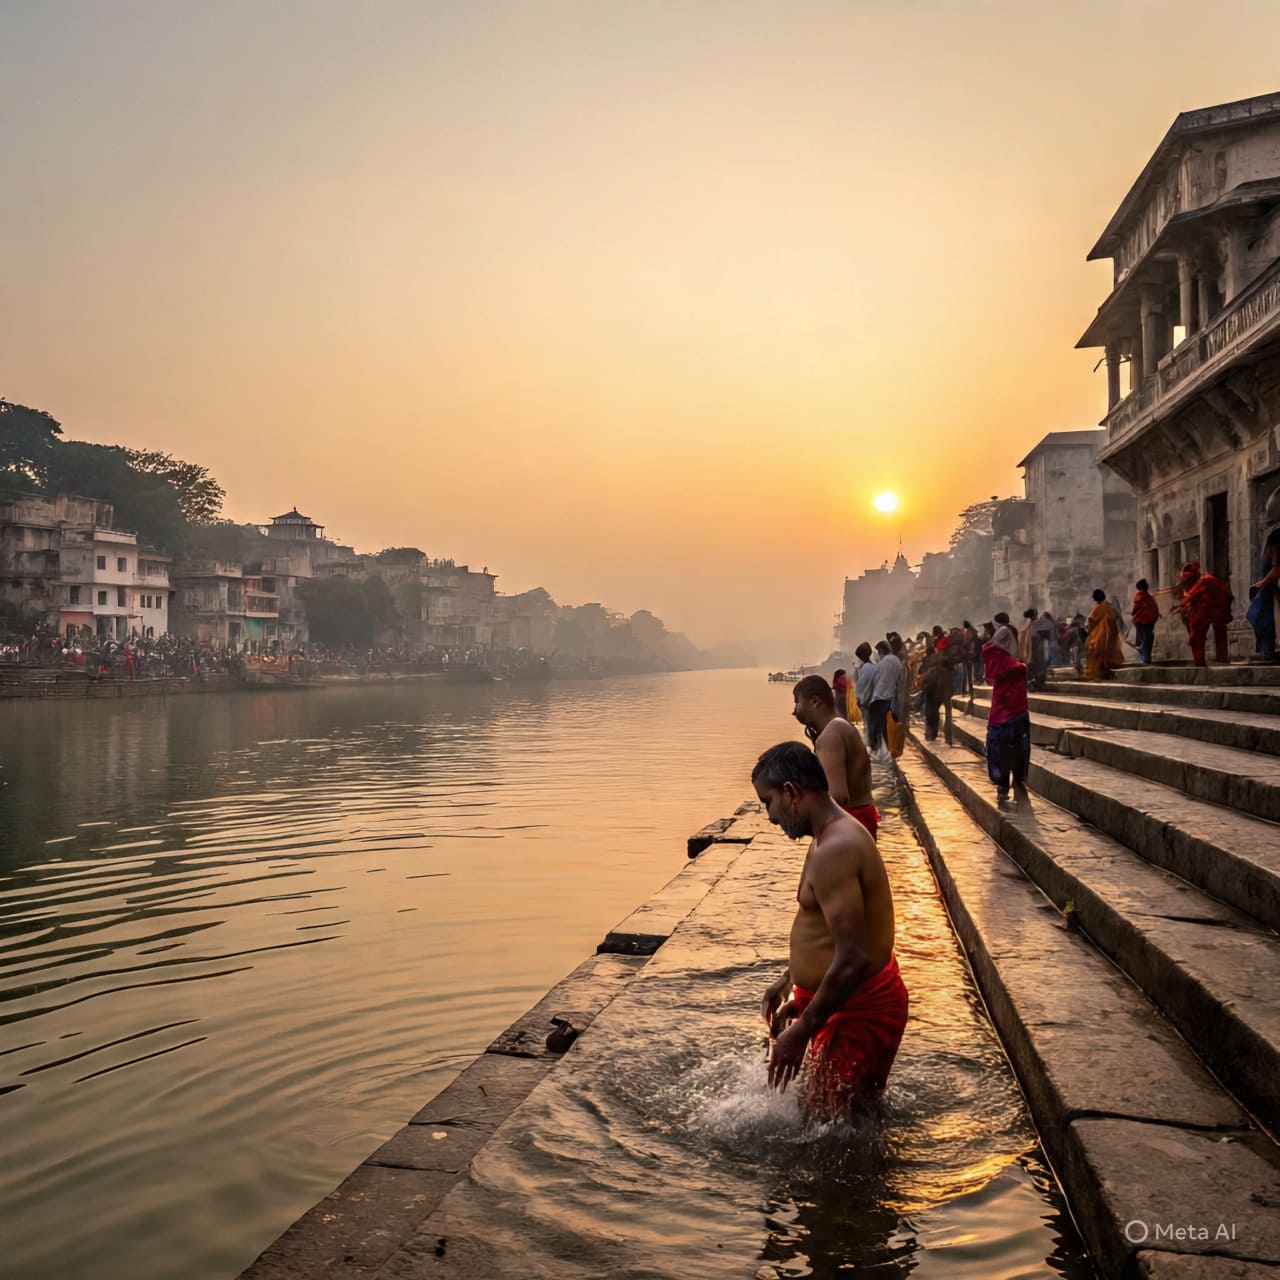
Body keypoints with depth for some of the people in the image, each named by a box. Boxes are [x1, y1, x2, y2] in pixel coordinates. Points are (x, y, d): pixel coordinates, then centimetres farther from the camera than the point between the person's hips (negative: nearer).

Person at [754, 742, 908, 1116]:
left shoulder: (834, 851, -27)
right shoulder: (835, 835, 7)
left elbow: (852, 959, -30)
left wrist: (799, 1033, -22)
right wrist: (788, 981, 23)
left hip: (858, 1012, -10)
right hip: (846, 1002, 10)